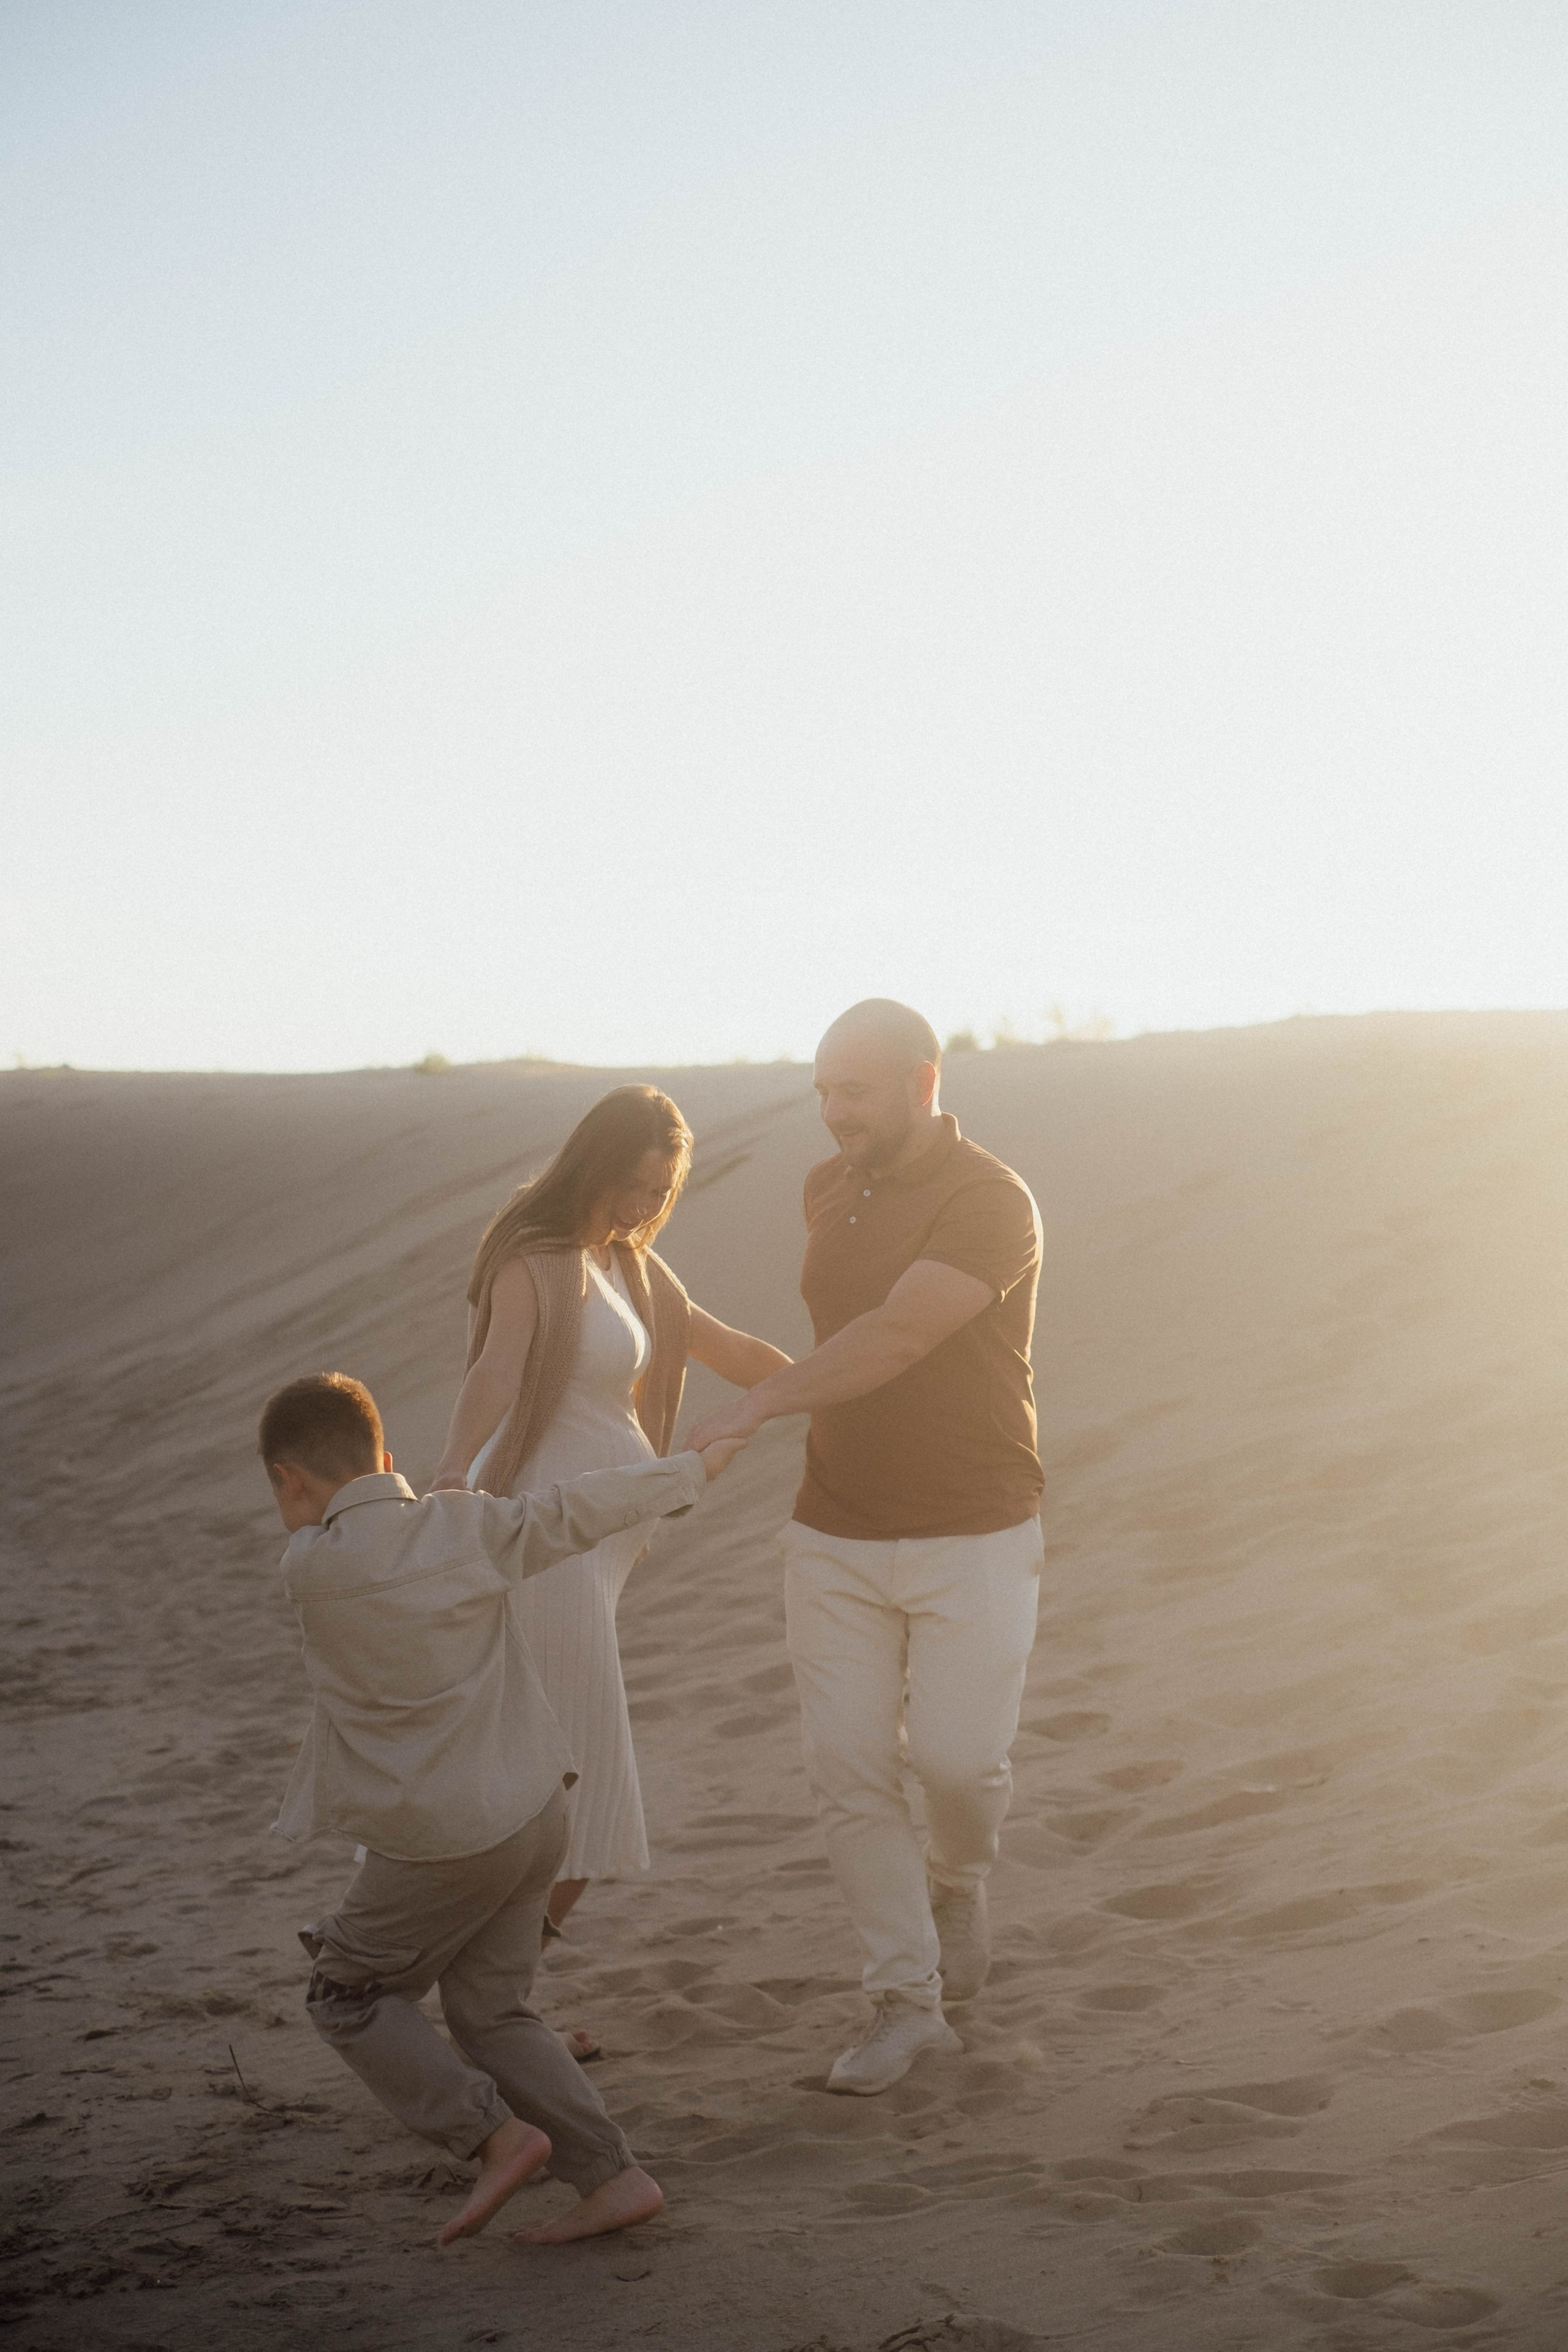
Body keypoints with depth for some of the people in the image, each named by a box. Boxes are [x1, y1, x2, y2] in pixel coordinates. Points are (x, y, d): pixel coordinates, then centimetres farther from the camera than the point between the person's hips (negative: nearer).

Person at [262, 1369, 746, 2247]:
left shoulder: (310, 1566, -13)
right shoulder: (468, 1528, -2)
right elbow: (587, 1509, 6)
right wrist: (695, 1470, 20)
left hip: (440, 1842, -6)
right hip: (536, 1812, 6)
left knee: (350, 1996, 13)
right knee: (491, 2010, 17)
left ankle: (496, 2132, 1)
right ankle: (615, 2177, 11)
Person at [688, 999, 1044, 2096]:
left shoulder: (991, 1203, -16)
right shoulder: (828, 1190, 7)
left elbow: (894, 1336, -28)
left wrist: (760, 1404, -33)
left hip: (974, 1533, -5)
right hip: (838, 1535, 5)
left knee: (958, 1756, -10)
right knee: (850, 1765, -1)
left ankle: (956, 1879, 26)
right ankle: (908, 2000, 10)